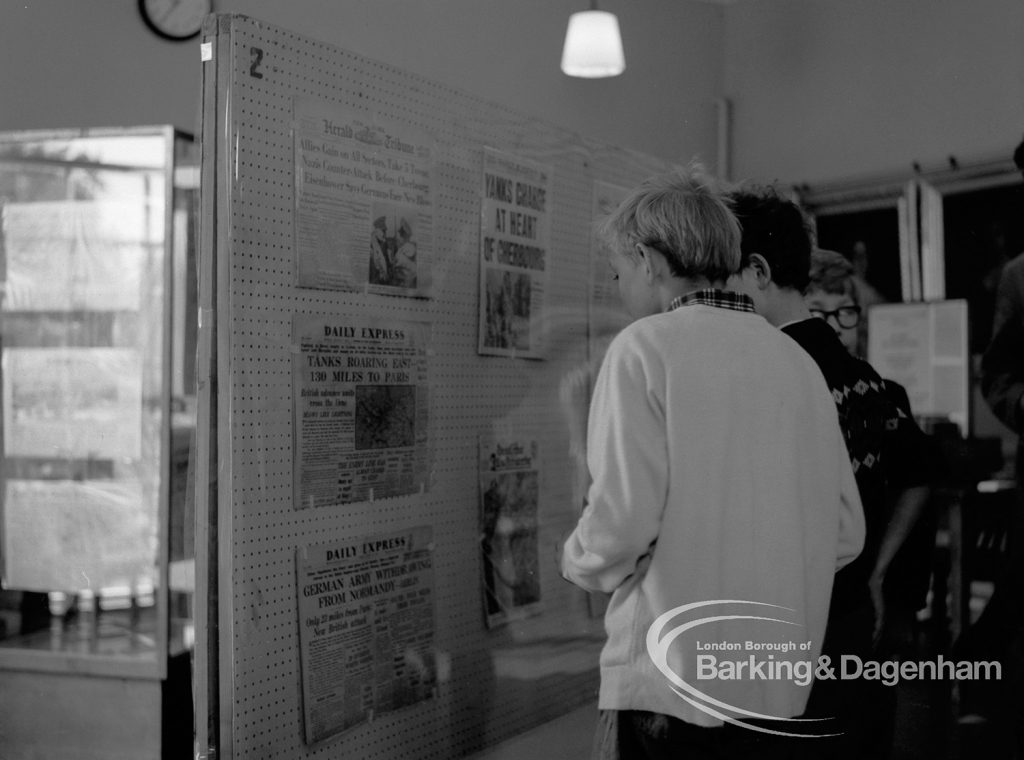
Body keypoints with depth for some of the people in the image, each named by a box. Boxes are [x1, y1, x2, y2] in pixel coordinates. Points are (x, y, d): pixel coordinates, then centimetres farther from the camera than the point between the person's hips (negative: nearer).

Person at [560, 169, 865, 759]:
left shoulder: (646, 347, -8)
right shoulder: (798, 360, 8)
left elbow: (622, 521, -17)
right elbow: (846, 532, 8)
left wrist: (579, 562, 4)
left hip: (670, 683, -6)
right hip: (779, 688, 6)